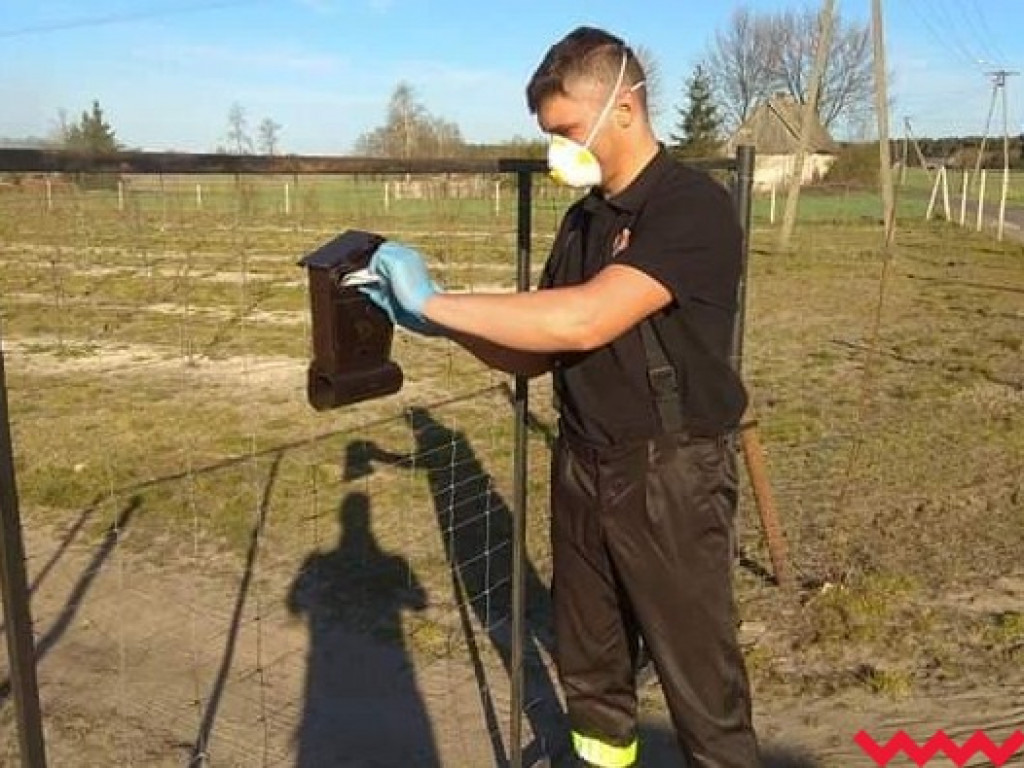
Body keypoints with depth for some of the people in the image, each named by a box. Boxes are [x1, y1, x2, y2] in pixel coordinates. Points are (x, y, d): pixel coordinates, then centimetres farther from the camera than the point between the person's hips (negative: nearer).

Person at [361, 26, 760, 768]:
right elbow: (536, 350, 9)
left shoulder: (693, 208, -17)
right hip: (582, 467, 7)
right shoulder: (584, 218, 9)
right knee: (588, 660, 20)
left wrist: (435, 300, -23)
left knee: (699, 672, 8)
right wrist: (435, 321, -7)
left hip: (670, 475, -7)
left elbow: (583, 322, -29)